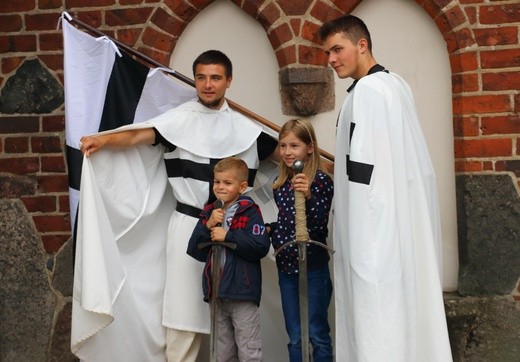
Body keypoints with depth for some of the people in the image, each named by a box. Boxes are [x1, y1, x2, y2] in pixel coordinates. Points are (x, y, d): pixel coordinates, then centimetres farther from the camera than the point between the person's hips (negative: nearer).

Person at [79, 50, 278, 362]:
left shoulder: (244, 127, 8)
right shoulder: (180, 119, 0)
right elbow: (141, 135, -13)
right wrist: (104, 139, -30)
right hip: (189, 225, -2)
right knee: (185, 303, 1)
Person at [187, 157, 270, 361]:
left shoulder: (249, 212, -8)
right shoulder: (209, 213, 10)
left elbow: (261, 246, -20)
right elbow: (196, 251, 5)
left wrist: (227, 236, -17)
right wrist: (208, 226, -10)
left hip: (243, 292, -6)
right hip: (218, 293, 7)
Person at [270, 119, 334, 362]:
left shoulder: (321, 181, -11)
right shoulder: (280, 184, 7)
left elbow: (320, 226, -20)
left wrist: (307, 196, -33)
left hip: (314, 268, -6)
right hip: (286, 268, 6)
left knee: (317, 335, 3)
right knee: (295, 339, 12)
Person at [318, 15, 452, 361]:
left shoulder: (367, 90, -14)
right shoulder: (397, 84, 14)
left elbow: (362, 167, -19)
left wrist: (357, 233, -16)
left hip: (378, 219, -10)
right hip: (407, 218, 10)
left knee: (377, 313, -6)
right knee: (407, 306, 13)